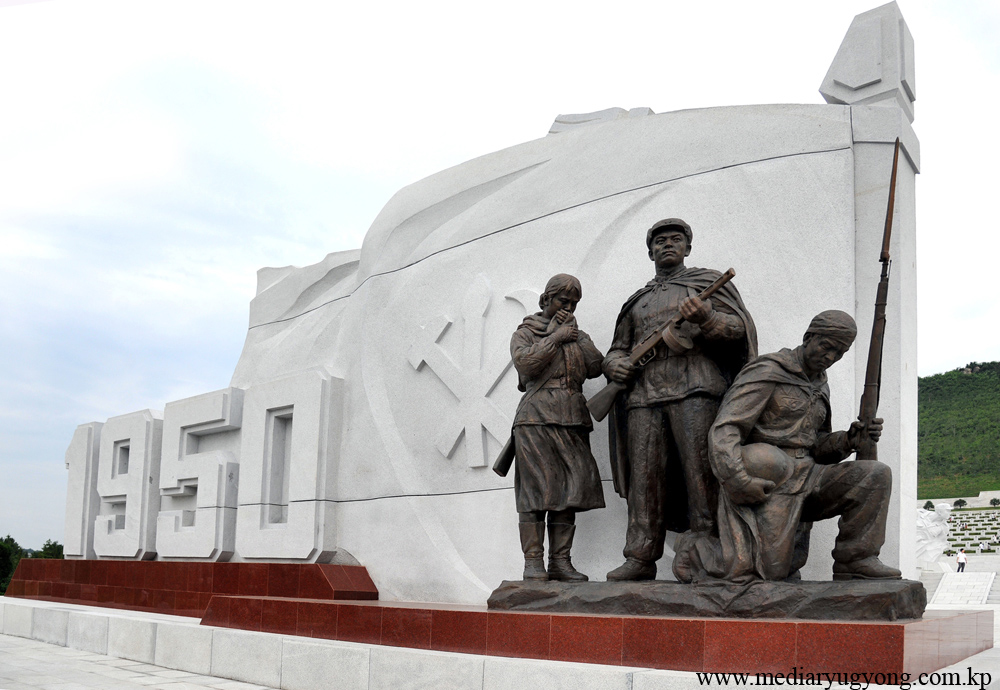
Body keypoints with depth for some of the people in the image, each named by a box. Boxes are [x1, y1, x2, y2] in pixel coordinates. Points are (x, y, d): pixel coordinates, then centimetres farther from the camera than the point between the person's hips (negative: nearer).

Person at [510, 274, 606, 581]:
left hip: (573, 421, 5)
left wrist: (573, 335, 4)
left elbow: (595, 367, 6)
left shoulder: (577, 335, 23)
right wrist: (555, 337, -5)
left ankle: (560, 561, 2)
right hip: (536, 420, -4)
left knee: (568, 491, -1)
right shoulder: (525, 333, 11)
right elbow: (525, 362, -10)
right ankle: (533, 562, -8)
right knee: (536, 491, -9)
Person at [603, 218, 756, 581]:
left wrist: (706, 317, -15)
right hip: (643, 393, 4)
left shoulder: (708, 282, 18)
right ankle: (640, 557, -5)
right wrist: (615, 364, 6)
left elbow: (738, 328, 6)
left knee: (699, 465, -15)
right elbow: (618, 348, 30)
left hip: (694, 387, -4)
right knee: (644, 473, -5)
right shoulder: (636, 302, 29)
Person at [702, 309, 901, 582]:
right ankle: (699, 553, 8)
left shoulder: (819, 387, 18)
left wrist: (849, 440, -1)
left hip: (805, 477, 7)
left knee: (876, 475, -10)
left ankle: (854, 561, -3)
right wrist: (739, 480, -30)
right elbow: (723, 431, -17)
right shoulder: (767, 373, -8)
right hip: (769, 484, -7)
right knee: (771, 573, -18)